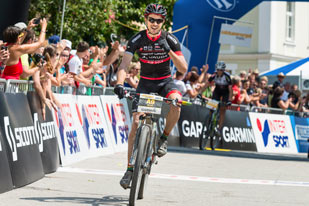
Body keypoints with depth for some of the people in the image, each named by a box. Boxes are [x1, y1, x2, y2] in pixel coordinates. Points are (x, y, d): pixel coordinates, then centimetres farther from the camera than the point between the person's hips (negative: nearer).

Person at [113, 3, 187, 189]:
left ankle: (164, 138, -10)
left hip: (165, 81, 0)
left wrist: (169, 50, -31)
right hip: (145, 83, 1)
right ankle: (130, 169, -9)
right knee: (136, 122, -14)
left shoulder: (170, 39, -13)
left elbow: (183, 69, -17)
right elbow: (124, 65, -21)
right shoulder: (137, 40, -13)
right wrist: (119, 84, -40)